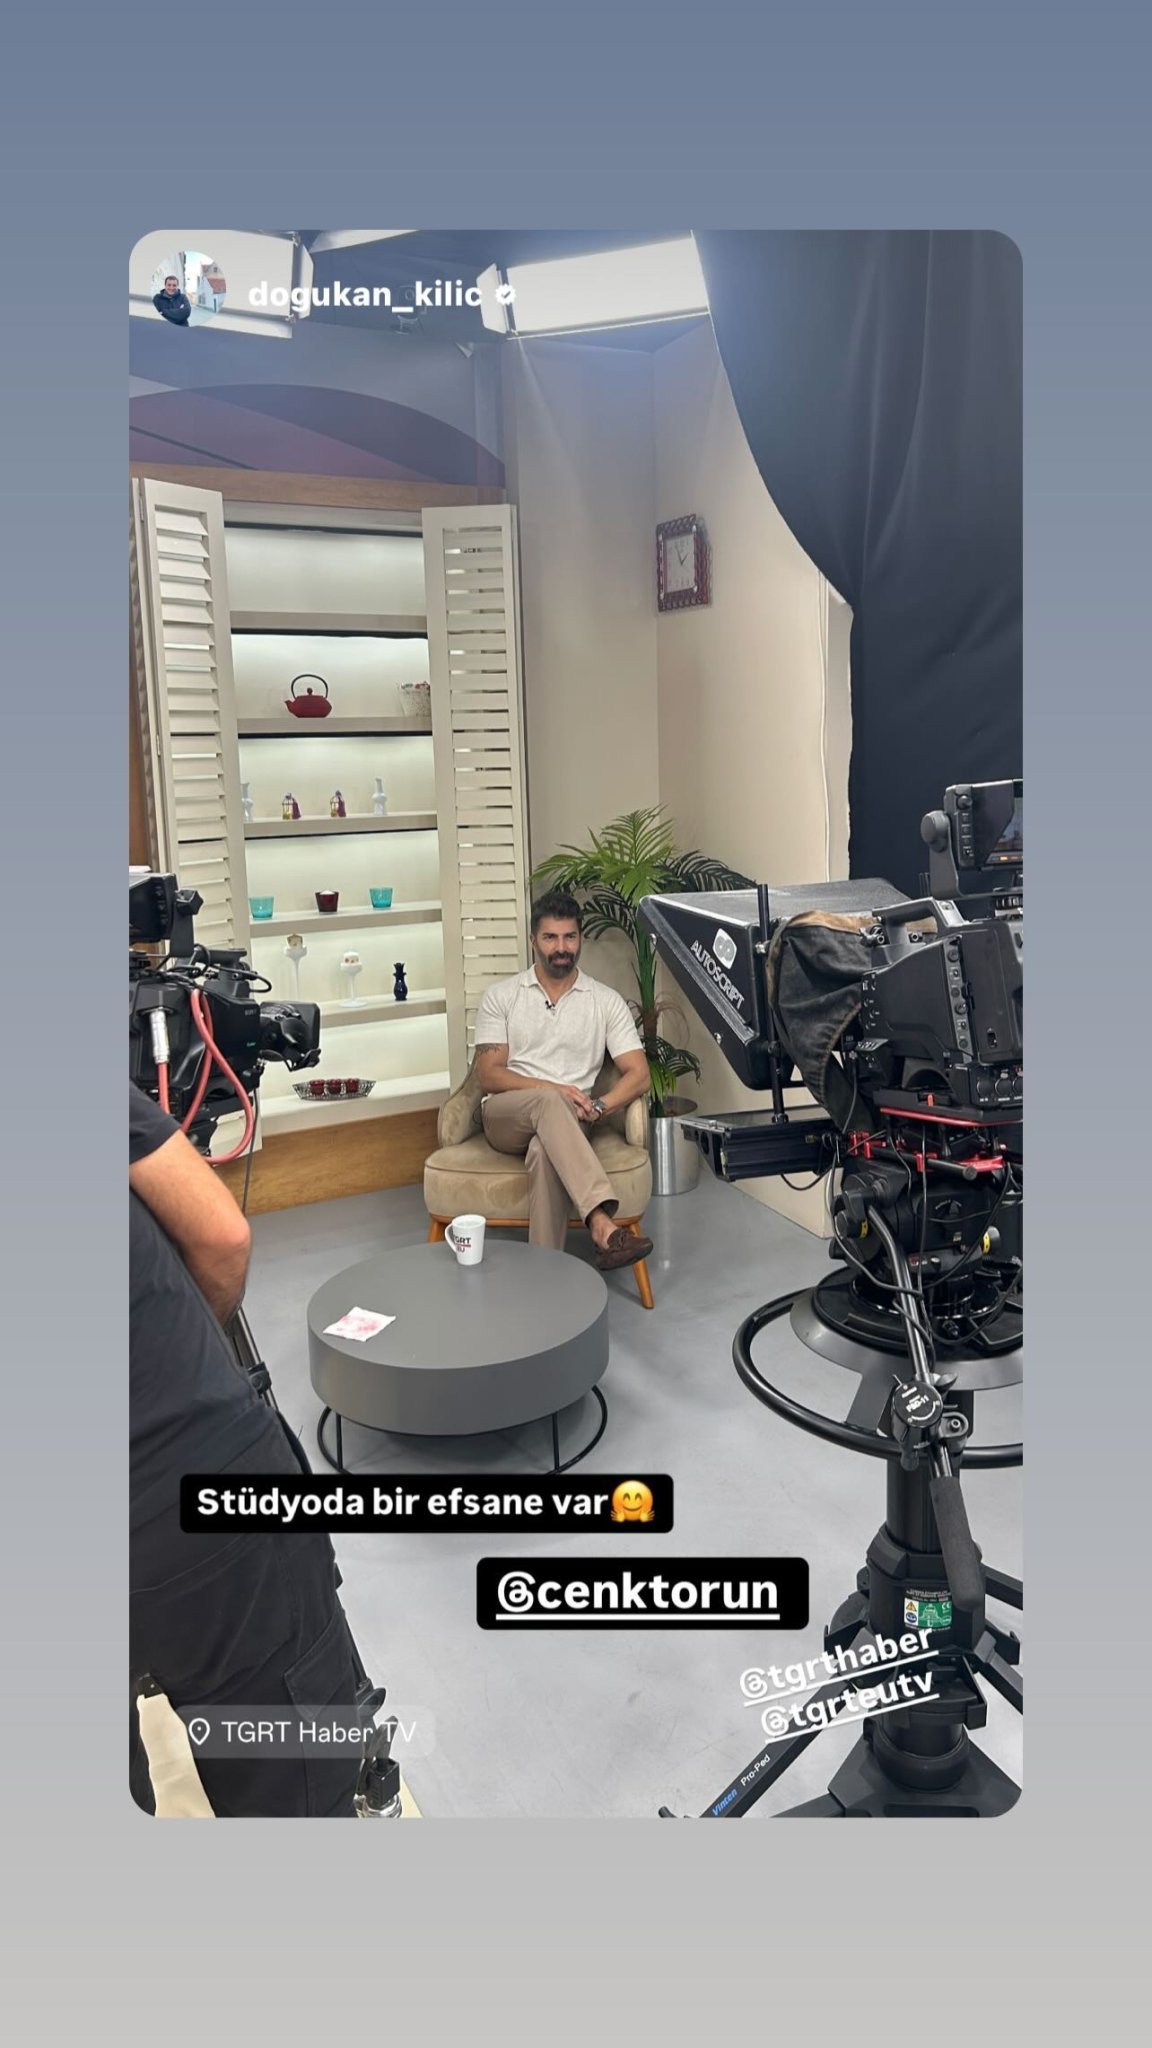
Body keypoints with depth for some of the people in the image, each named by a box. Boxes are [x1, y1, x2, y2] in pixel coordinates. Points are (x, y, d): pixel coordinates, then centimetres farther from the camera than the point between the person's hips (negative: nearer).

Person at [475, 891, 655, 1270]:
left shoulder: (607, 1001, 8)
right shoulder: (500, 996, 6)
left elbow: (639, 1076, 1)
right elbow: (489, 1075, -2)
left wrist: (596, 1106, -18)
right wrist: (551, 1089, -18)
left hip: (566, 1121, 1)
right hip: (505, 1117, 0)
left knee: (546, 1150, -39)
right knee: (548, 1103, -38)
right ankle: (602, 1224, -52)